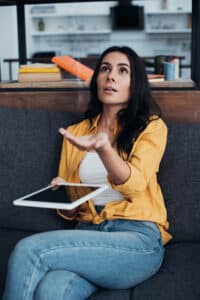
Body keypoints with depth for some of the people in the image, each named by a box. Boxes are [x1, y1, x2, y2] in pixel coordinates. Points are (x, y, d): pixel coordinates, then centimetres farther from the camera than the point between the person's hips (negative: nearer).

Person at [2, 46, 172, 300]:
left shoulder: (151, 127, 8)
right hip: (87, 231, 3)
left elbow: (134, 184, -10)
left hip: (138, 237, -3)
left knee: (28, 249, -26)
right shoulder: (75, 133, 20)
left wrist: (102, 148, -28)